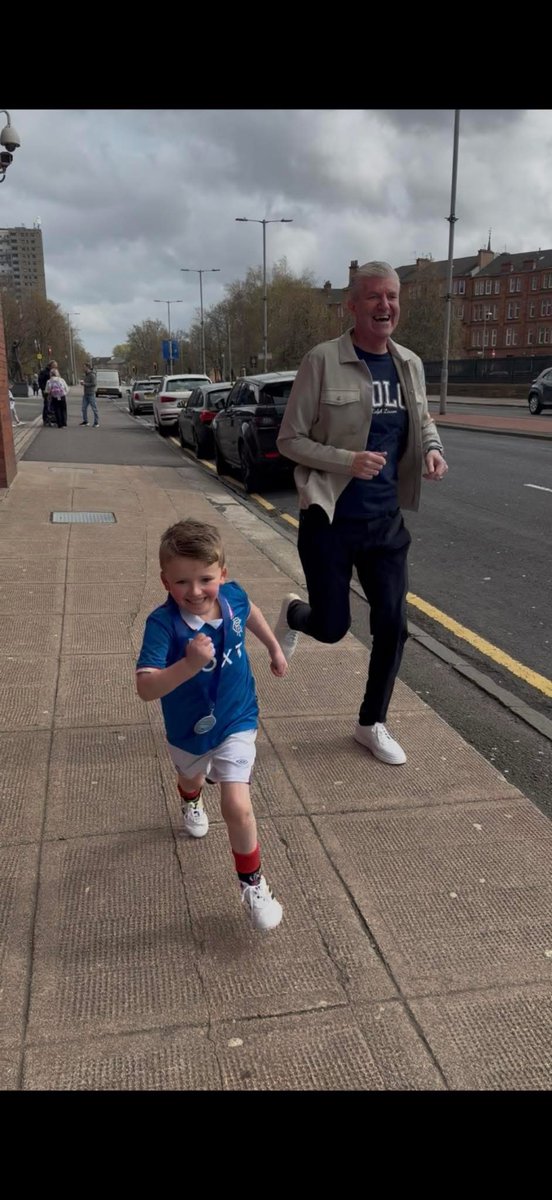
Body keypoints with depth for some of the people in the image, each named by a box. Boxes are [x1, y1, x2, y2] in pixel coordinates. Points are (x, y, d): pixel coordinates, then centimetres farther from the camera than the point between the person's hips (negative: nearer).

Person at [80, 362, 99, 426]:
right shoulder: (86, 374, 13)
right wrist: (83, 382, 7)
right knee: (84, 408, 10)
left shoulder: (92, 375, -13)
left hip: (91, 394, -9)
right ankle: (85, 421, 21)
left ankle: (96, 423, 0)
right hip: (85, 394, 9)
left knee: (94, 408, -3)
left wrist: (85, 384, -18)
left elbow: (94, 384, -20)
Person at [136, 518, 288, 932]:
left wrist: (275, 648, 17)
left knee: (237, 806, -13)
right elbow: (146, 687, -43)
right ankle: (192, 803, 71)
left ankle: (253, 883, 12)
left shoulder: (233, 596, -21)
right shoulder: (163, 623, -34)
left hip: (236, 723, 0)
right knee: (192, 778, 32)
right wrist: (189, 665, -58)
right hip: (189, 728, 0)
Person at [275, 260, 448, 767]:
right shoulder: (322, 361, -12)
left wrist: (433, 450, -3)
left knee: (392, 625, 6)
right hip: (331, 520, -5)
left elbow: (423, 421, 20)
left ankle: (373, 725, 27)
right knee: (332, 626, 3)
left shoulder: (410, 364, 4)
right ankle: (293, 613, 42)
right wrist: (348, 461, -24)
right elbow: (290, 440, -10)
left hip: (386, 520, 5)